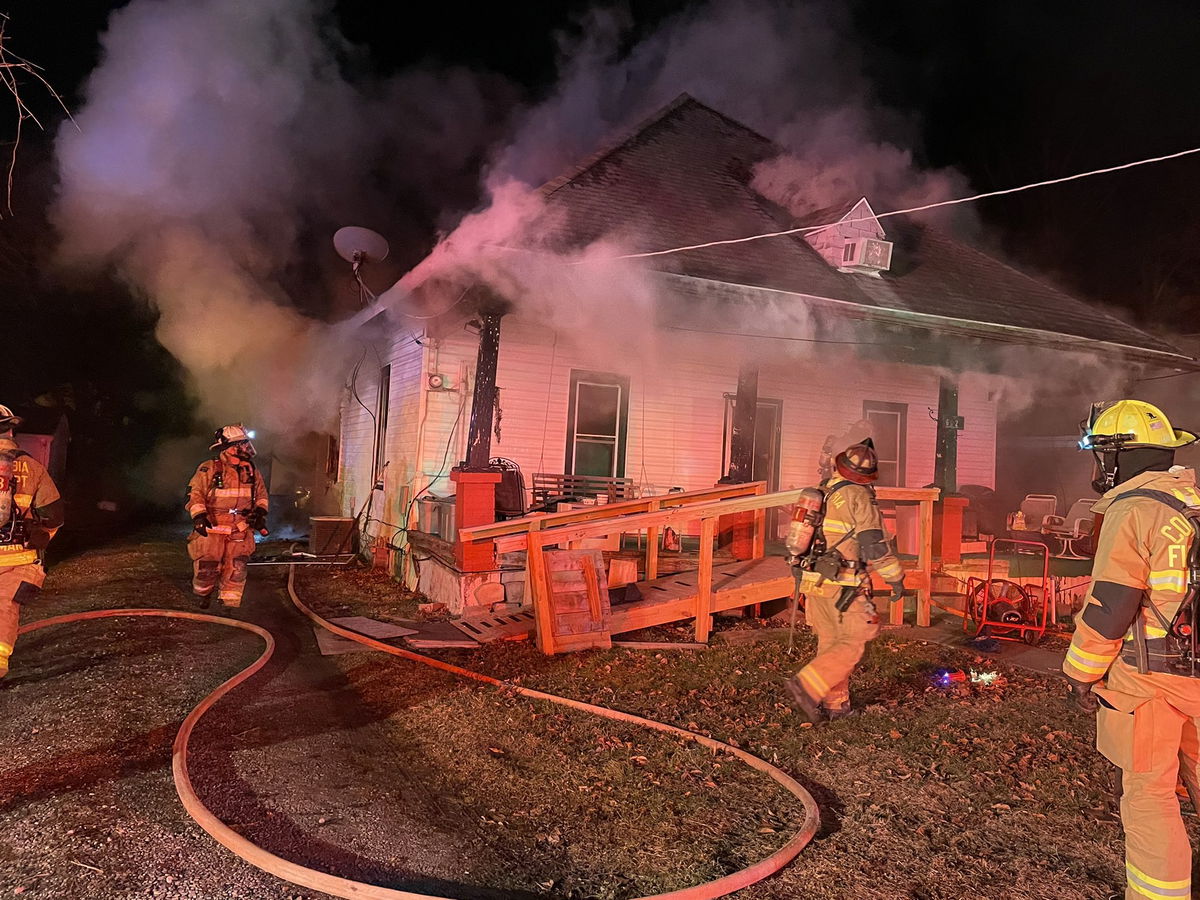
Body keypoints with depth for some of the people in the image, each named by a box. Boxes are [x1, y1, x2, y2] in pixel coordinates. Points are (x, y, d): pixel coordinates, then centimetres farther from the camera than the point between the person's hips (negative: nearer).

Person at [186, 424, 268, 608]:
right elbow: (194, 495, -7)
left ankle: (229, 605, 11)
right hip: (212, 529, -3)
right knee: (207, 568, 3)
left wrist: (260, 511, 3)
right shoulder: (208, 470, -5)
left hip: (240, 531, 3)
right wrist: (199, 516, -20)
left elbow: (261, 494, 19)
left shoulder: (252, 471, 9)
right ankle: (203, 595, 33)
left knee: (236, 570, -1)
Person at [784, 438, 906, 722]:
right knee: (854, 641, 0)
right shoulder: (859, 496, -11)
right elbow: (874, 543, -12)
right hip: (844, 584, -8)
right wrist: (895, 578, -2)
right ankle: (806, 686, -11)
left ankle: (834, 703, 21)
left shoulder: (822, 491, 12)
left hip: (815, 579, 8)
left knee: (830, 641, 15)